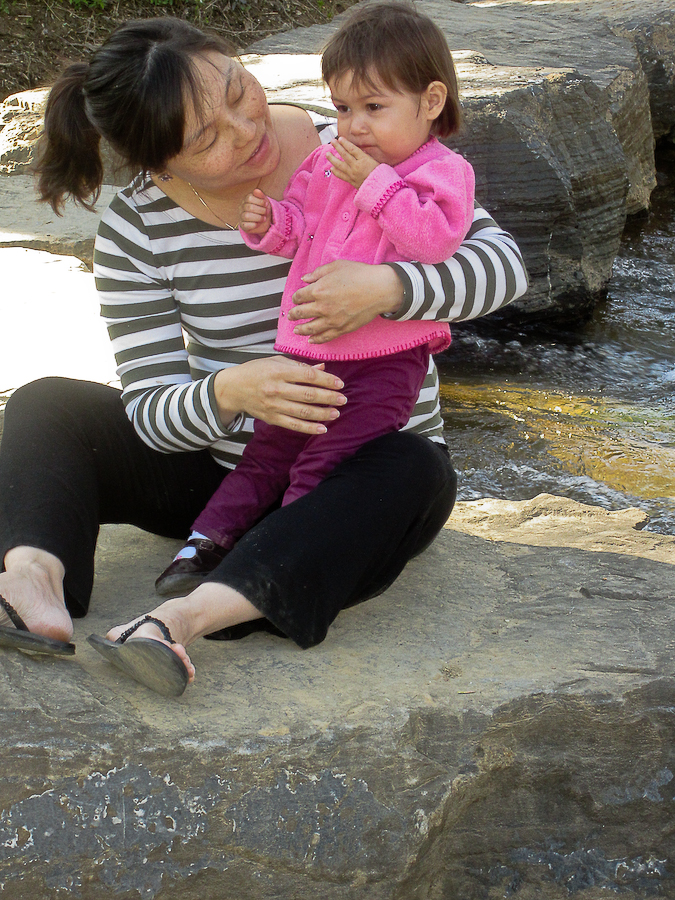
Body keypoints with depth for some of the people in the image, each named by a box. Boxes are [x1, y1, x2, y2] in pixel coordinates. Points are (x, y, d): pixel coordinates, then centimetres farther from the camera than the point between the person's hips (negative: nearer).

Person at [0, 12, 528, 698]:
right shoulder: (136, 228, -9)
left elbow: (504, 266, -16)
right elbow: (151, 410, -14)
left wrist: (388, 287, -35)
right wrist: (230, 392, -36)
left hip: (359, 468, -2)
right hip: (215, 468, 2)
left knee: (419, 474, -36)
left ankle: (187, 616, -52)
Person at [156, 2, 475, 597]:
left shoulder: (443, 172, -6)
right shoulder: (327, 163, 13)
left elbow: (433, 238, -22)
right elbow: (301, 224, 20)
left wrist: (374, 182, -22)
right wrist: (272, 224, -3)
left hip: (386, 362, -6)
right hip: (308, 353, 7)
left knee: (318, 468, -11)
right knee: (266, 454, 13)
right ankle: (206, 542, 16)